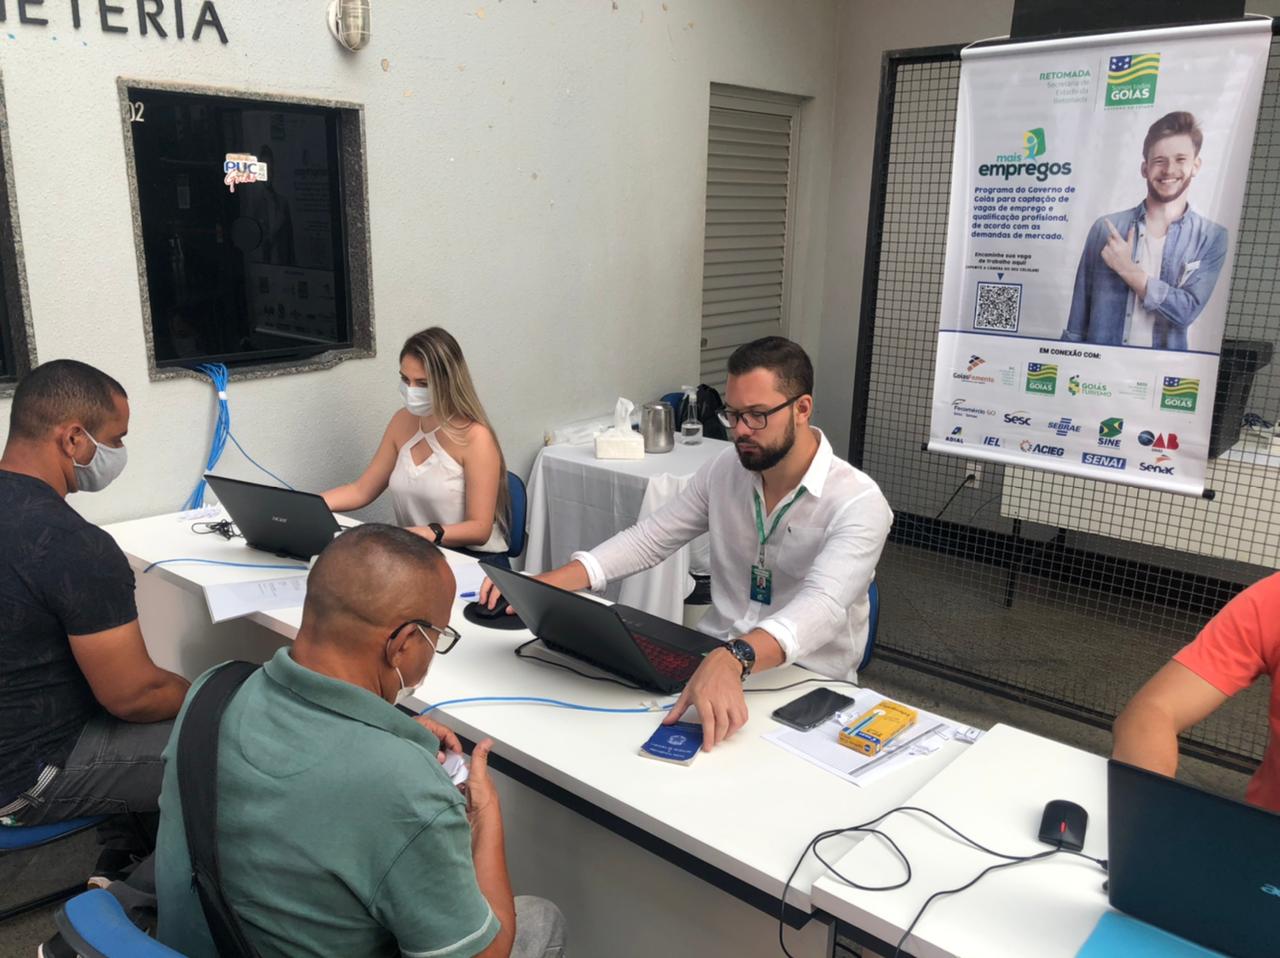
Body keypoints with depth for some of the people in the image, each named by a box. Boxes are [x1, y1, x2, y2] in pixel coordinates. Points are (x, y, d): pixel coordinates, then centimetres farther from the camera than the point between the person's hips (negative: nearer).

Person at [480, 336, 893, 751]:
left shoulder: (859, 503, -19)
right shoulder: (726, 469, 0)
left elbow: (822, 606, -34)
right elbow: (648, 538, 4)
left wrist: (731, 659, -54)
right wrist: (541, 583, -9)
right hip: (715, 656, 5)